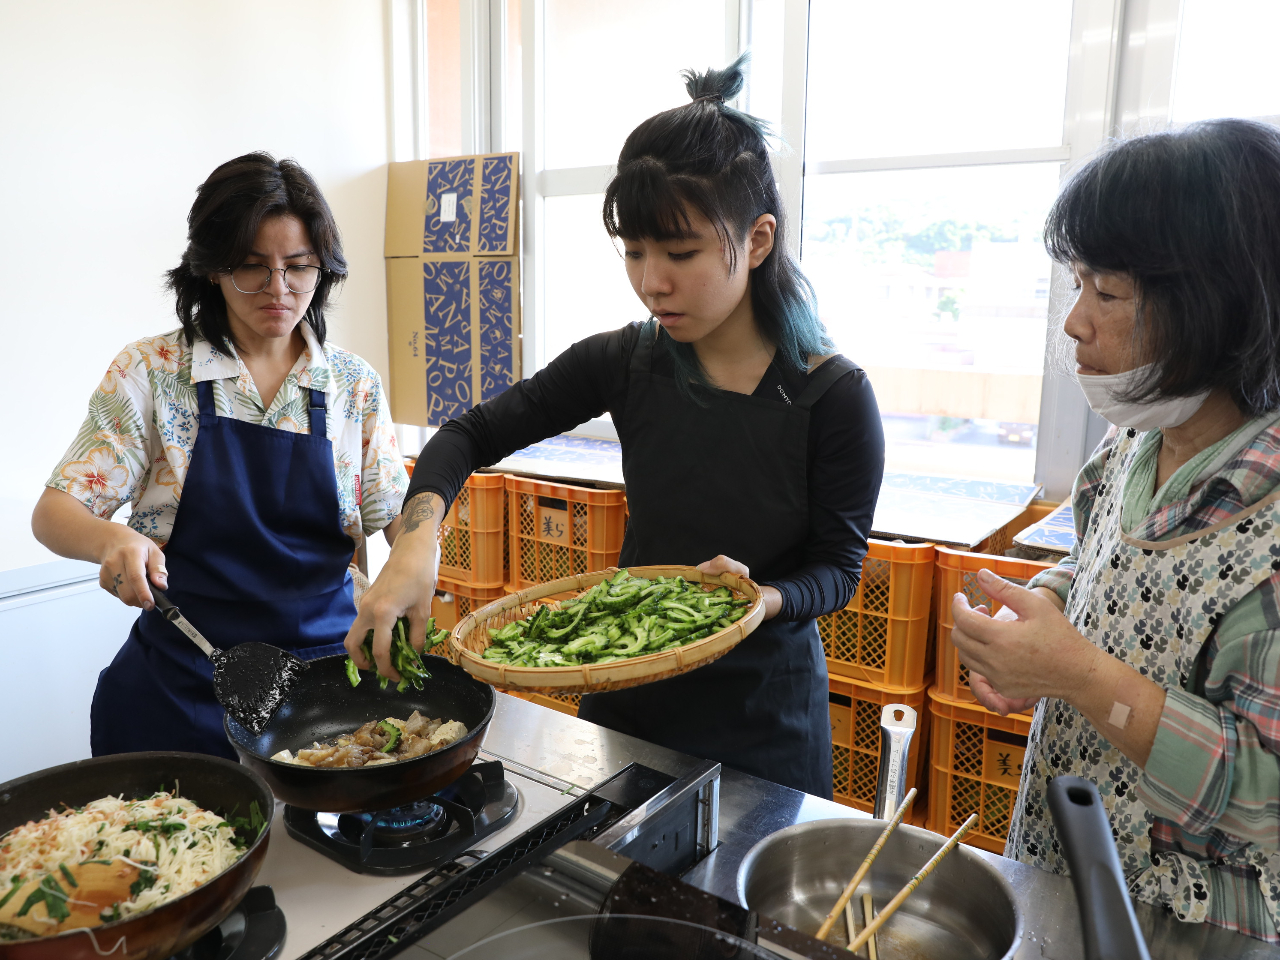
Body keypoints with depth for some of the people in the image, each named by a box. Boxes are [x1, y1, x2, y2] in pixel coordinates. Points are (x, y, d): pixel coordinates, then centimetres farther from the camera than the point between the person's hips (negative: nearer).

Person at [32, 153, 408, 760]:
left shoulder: (354, 384, 1)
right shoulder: (150, 372, -4)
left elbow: (397, 515, 1)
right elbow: (54, 513, -5)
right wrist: (114, 541, -27)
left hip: (325, 667, 2)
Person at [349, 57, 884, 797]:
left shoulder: (835, 396, -19)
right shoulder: (625, 364, -11)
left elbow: (837, 568, -10)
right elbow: (470, 436, -7)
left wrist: (762, 599, -32)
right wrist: (418, 542, -26)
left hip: (762, 715, -2)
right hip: (628, 692, 3)